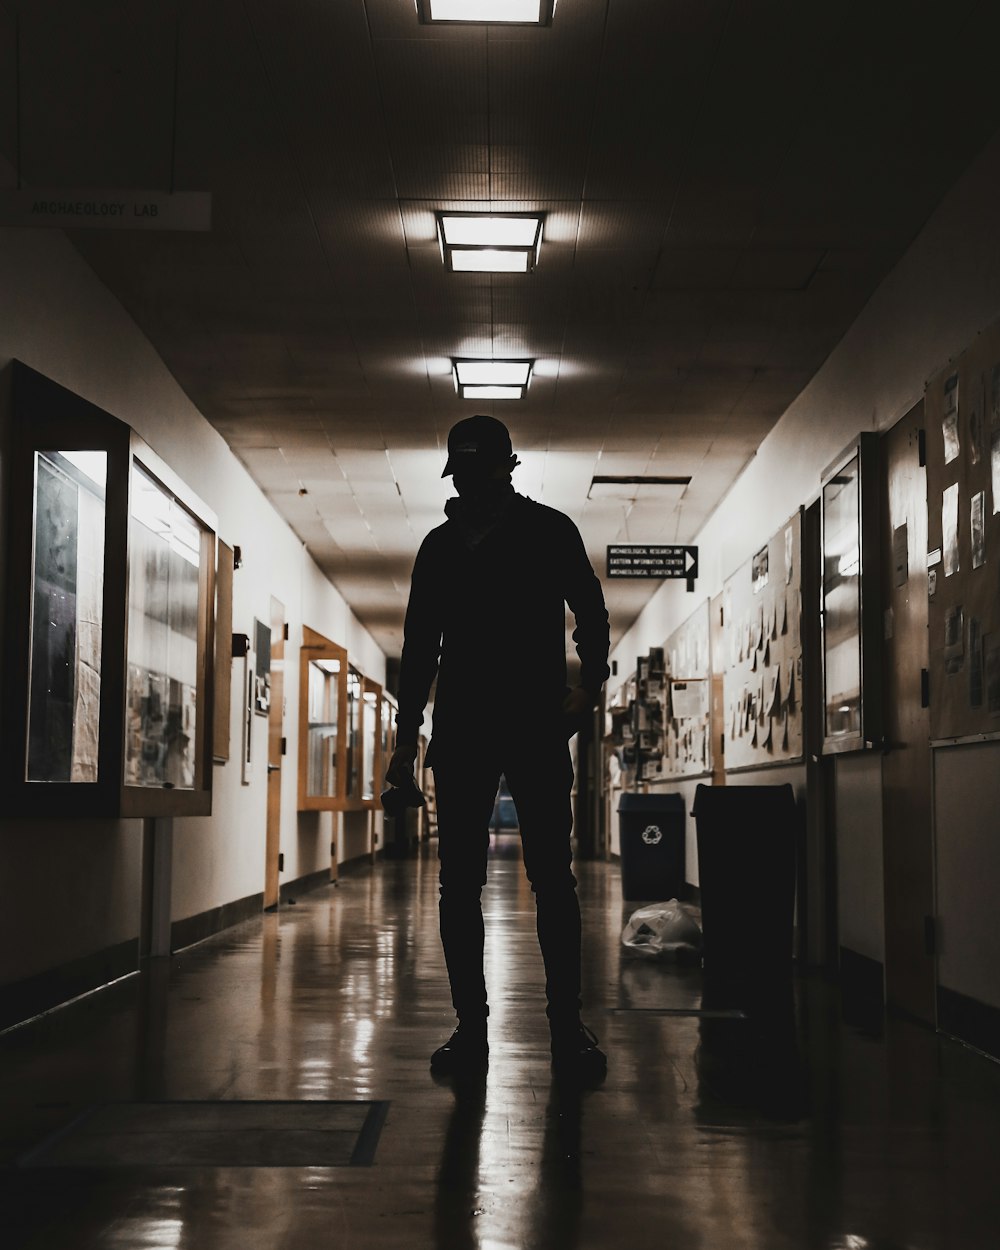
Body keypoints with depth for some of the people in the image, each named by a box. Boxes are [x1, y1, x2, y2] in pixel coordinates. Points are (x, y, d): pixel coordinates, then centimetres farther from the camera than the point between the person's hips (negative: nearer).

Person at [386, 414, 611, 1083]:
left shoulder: (550, 531, 6)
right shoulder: (440, 546, 14)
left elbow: (591, 613, 4)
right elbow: (419, 647, 16)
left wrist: (590, 683, -14)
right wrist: (407, 736, 11)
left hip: (538, 728, -3)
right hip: (460, 733, 3)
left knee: (552, 877, -4)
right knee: (460, 883, 1)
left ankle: (568, 1025, 2)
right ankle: (471, 1027, 8)